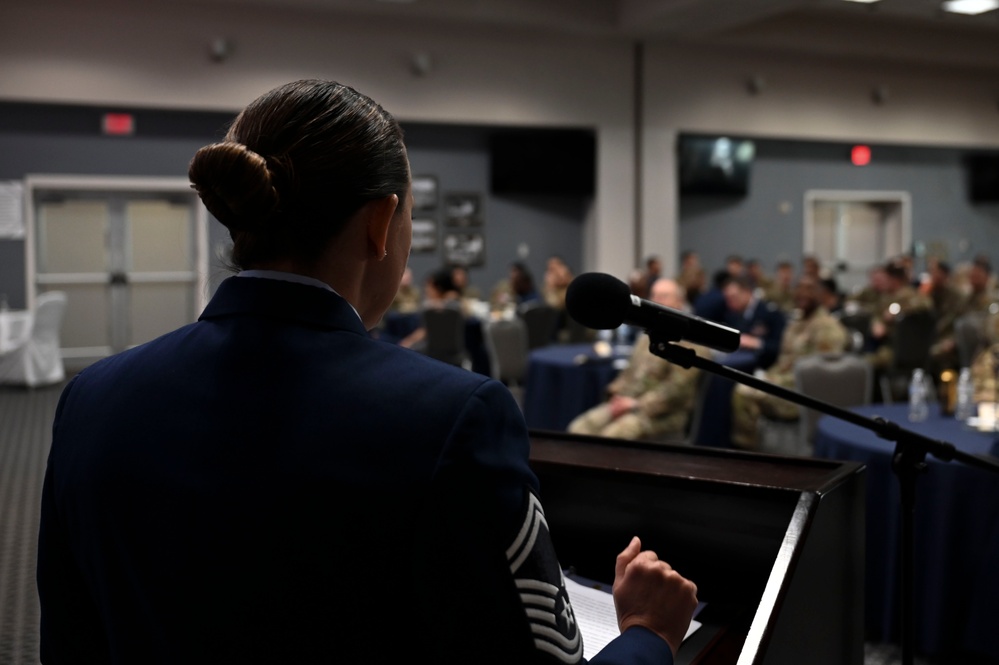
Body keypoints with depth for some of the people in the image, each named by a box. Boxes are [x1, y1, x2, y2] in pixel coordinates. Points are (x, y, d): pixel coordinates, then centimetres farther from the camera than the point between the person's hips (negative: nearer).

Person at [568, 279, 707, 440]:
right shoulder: (649, 336, 20)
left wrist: (637, 404, -18)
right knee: (578, 429, -12)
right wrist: (617, 395, 2)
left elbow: (678, 387, -16)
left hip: (662, 414, -8)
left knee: (611, 436, -31)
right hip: (627, 403, 8)